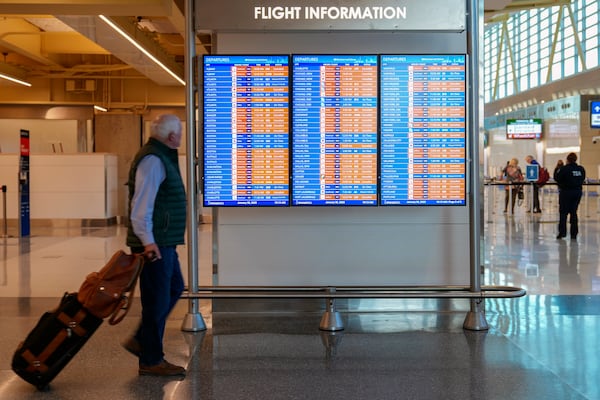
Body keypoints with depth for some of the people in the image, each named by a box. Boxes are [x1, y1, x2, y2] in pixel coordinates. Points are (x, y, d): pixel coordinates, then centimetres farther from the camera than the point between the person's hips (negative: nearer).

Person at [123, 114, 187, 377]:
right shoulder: (153, 160, -17)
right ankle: (151, 360, 9)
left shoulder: (162, 157, 17)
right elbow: (141, 205, -26)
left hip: (163, 243, 11)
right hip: (154, 245, -11)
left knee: (174, 288, 19)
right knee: (157, 299, -2)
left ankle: (141, 341, 24)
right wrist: (148, 241, -33)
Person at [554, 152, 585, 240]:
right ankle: (574, 234, 11)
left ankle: (562, 232, 1)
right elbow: (582, 179, 11)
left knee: (563, 212, 5)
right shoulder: (581, 169, 1)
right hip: (578, 191, 4)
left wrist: (557, 170, 7)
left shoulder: (564, 169, -14)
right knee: (574, 212, 12)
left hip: (566, 191, -4)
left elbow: (556, 178, -7)